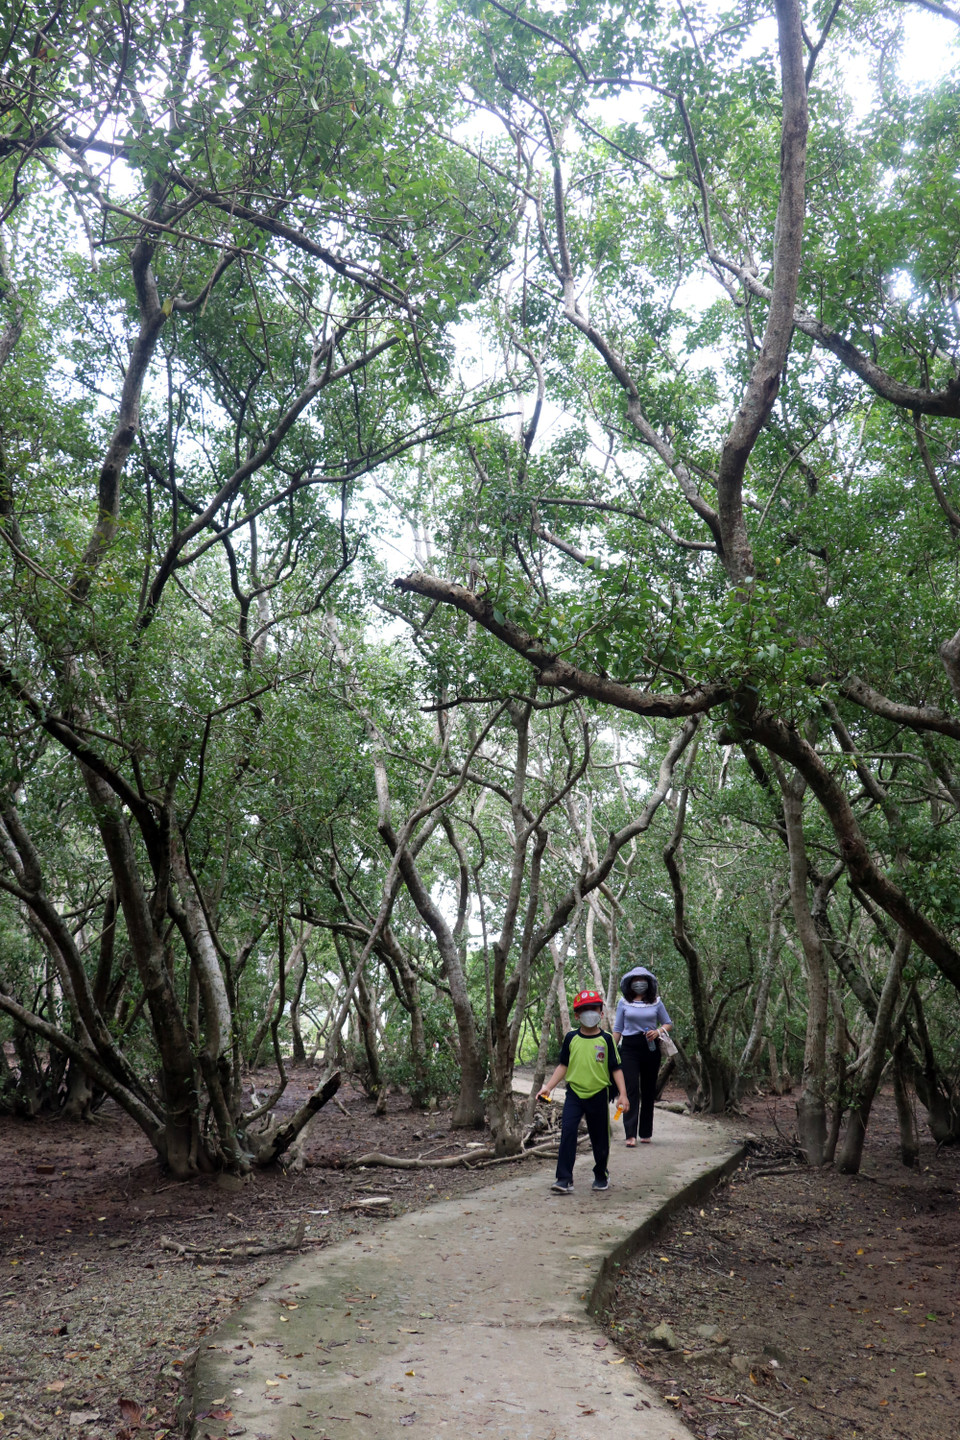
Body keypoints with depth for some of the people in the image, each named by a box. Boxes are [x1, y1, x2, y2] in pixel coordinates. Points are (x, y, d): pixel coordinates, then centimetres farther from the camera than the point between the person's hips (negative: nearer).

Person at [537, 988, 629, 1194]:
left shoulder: (606, 1039, -1)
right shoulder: (571, 1038, 2)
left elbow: (615, 1068, 2)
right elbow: (563, 1066, 7)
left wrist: (622, 1094, -5)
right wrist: (548, 1086, -1)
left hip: (598, 1094, 0)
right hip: (574, 1093, 0)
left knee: (600, 1138, 10)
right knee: (567, 1131, -16)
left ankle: (601, 1176, 32)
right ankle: (564, 1180, -14)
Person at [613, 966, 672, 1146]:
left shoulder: (656, 1002, 8)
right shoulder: (624, 1003, 6)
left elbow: (668, 1023, 14)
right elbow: (617, 1029, 10)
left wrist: (658, 1032, -7)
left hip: (650, 1047, 2)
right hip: (629, 1048, -2)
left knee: (649, 1090, 7)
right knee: (631, 1089, -12)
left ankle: (645, 1133, 16)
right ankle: (630, 1134, -16)